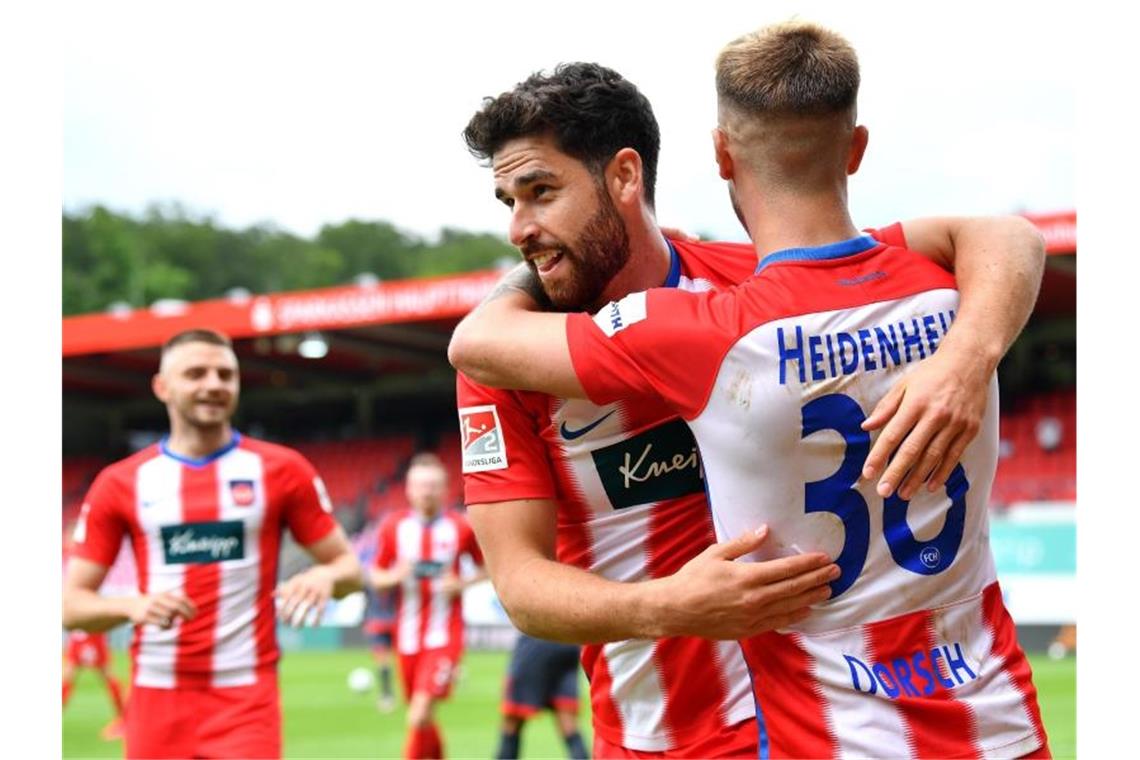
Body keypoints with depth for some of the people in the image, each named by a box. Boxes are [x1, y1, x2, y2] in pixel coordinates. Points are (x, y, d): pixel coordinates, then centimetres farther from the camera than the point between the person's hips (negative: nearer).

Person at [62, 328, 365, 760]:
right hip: (157, 696, 2)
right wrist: (133, 606, -18)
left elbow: (349, 567, 7)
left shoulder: (281, 470, 2)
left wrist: (325, 577, -18)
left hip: (246, 697, -1)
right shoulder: (121, 483, 3)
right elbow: (72, 604, 4)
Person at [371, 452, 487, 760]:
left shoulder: (460, 528, -4)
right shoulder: (393, 527, 2)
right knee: (421, 718, 13)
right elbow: (376, 577, 10)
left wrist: (462, 584, -10)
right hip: (408, 635, 3)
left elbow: (486, 568, 9)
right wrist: (395, 576, -12)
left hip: (444, 634, -3)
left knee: (420, 713, -18)